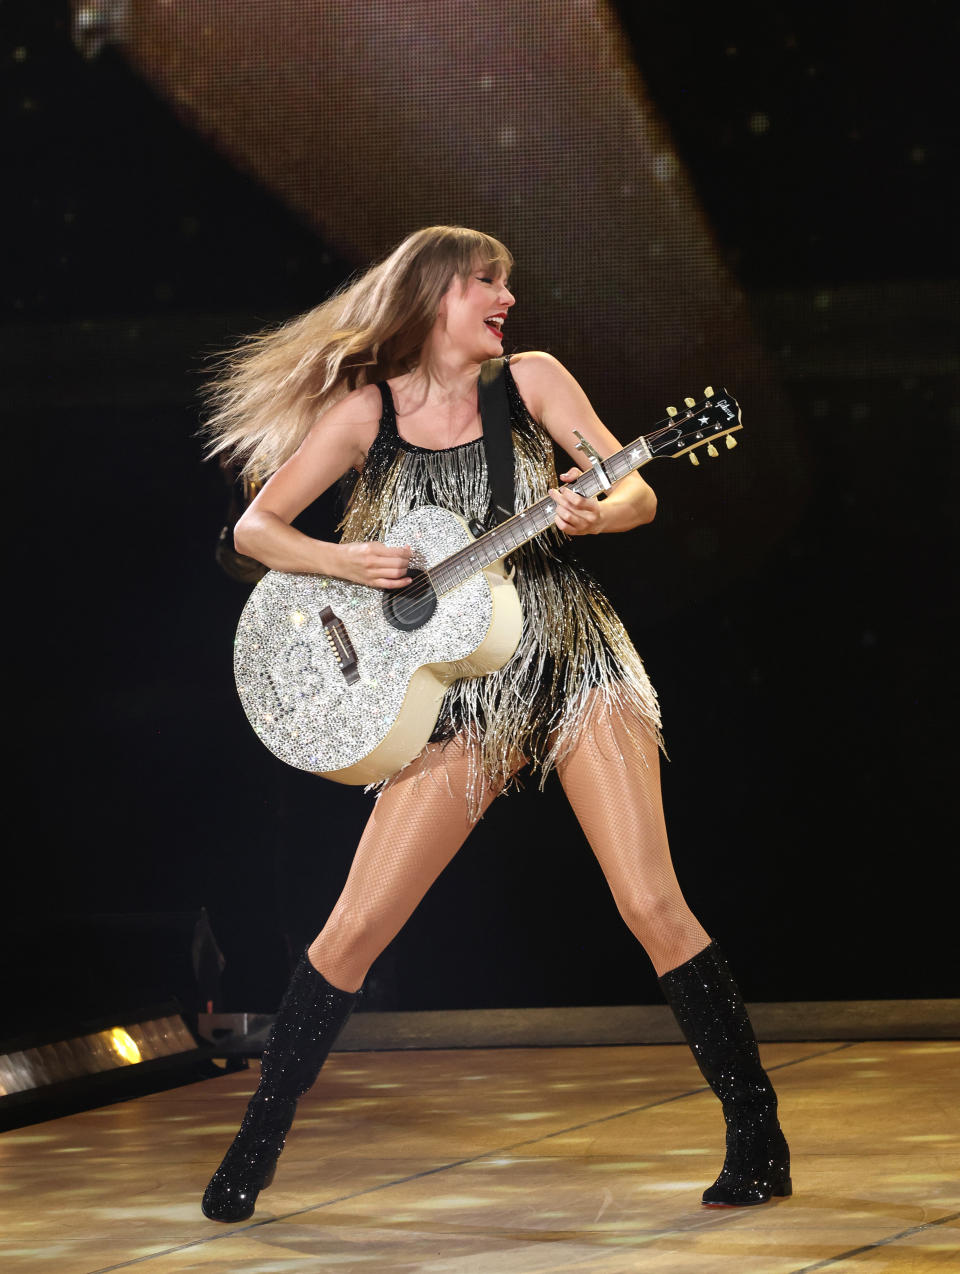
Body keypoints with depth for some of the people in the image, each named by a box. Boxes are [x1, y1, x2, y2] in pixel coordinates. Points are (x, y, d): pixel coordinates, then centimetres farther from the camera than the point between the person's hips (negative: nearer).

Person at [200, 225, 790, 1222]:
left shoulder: (531, 381, 4)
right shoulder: (365, 411, 2)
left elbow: (639, 494, -2)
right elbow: (255, 530, 3)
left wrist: (595, 511, -25)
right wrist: (341, 563, -16)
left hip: (573, 665, 0)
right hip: (459, 696, 0)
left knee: (653, 906, -10)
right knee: (356, 926, -4)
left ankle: (758, 1143, -2)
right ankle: (254, 1150, 9)